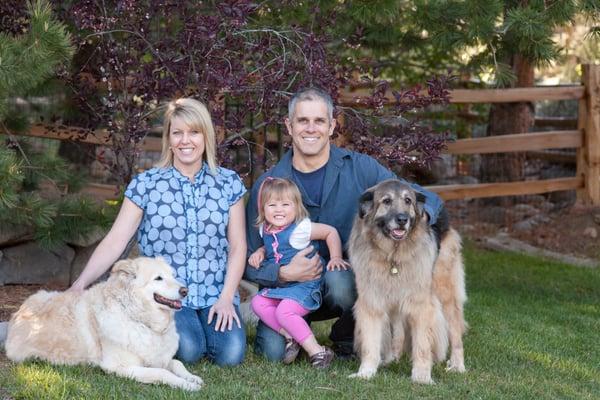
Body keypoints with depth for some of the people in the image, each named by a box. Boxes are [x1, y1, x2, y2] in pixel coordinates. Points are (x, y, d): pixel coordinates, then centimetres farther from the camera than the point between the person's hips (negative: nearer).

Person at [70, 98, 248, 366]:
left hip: (216, 292, 2)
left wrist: (227, 297, -7)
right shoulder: (145, 185, 0)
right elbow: (115, 241, -5)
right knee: (189, 350, -26)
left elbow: (237, 246, 5)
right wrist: (80, 284, -17)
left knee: (230, 354, -21)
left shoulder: (229, 183, 6)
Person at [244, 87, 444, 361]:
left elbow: (428, 199, -4)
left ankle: (346, 338, -2)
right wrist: (284, 274, -24)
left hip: (346, 279, 0)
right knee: (274, 352, -24)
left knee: (339, 279, -35)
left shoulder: (360, 168, -5)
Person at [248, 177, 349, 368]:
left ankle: (316, 350, -20)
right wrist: (260, 252, 7)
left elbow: (331, 232, -4)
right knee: (258, 303, -14)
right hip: (279, 286, 8)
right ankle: (290, 336, -10)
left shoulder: (300, 228, -15)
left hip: (304, 284, -8)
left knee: (284, 311, -28)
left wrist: (336, 257, -7)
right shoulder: (266, 230, 5)